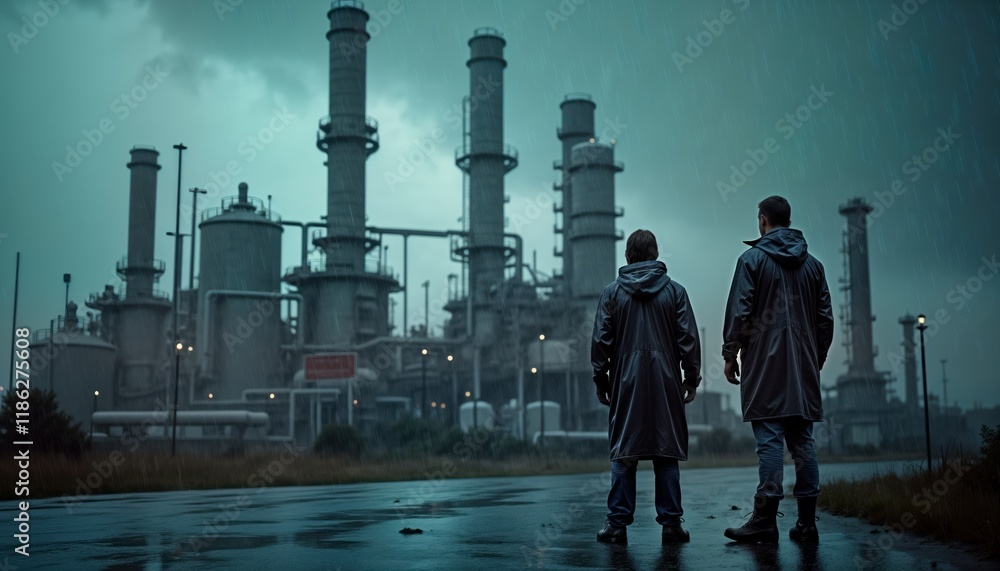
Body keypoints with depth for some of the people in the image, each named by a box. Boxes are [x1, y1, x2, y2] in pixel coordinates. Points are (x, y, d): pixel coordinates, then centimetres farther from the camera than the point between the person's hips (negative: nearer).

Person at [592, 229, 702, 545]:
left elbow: (600, 341, 1)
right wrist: (692, 378, 8)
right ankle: (671, 523, 5)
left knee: (623, 454, 4)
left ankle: (618, 523, 3)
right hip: (666, 384, 0)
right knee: (667, 453, 5)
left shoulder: (612, 292, 2)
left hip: (625, 383, 0)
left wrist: (600, 380, 9)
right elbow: (688, 338, 1)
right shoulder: (674, 291, 3)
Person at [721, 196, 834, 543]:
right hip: (804, 366, 5)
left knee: (769, 439, -7)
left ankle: (765, 521, -7)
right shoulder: (812, 264, 13)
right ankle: (806, 521, 7)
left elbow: (739, 311, -8)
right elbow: (825, 318, 13)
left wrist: (730, 354, -1)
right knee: (802, 440, 6)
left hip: (765, 364, -5)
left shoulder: (753, 259, -2)